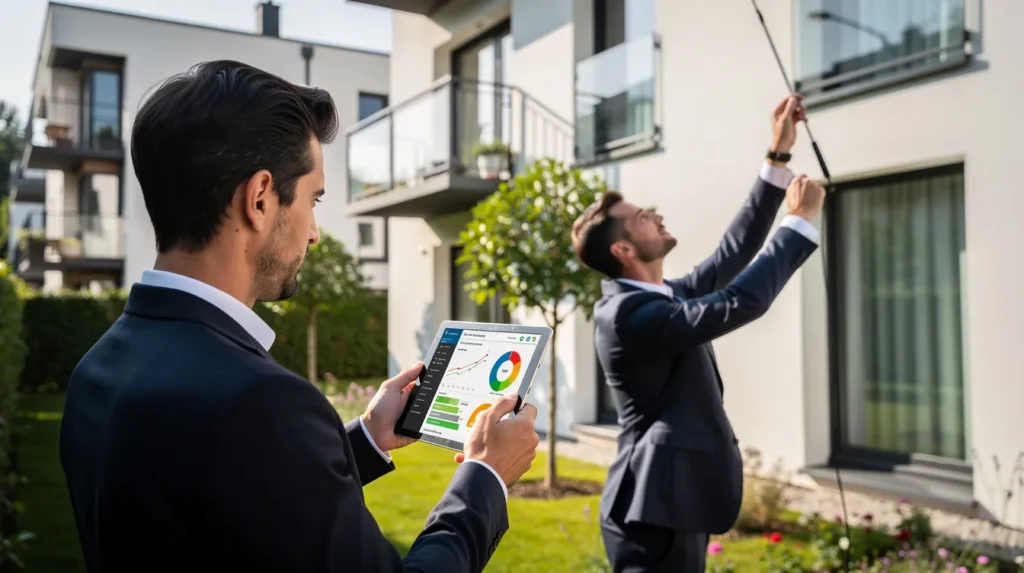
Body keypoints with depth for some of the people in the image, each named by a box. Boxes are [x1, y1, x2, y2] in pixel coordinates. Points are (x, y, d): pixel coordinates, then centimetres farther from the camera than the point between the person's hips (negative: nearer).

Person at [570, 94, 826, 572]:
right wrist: (800, 220, -13)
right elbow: (740, 303, -25)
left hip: (675, 503, 10)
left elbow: (733, 254, 12)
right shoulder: (629, 314, -21)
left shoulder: (663, 297, 9)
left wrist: (778, 157, 10)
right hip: (654, 509, -10)